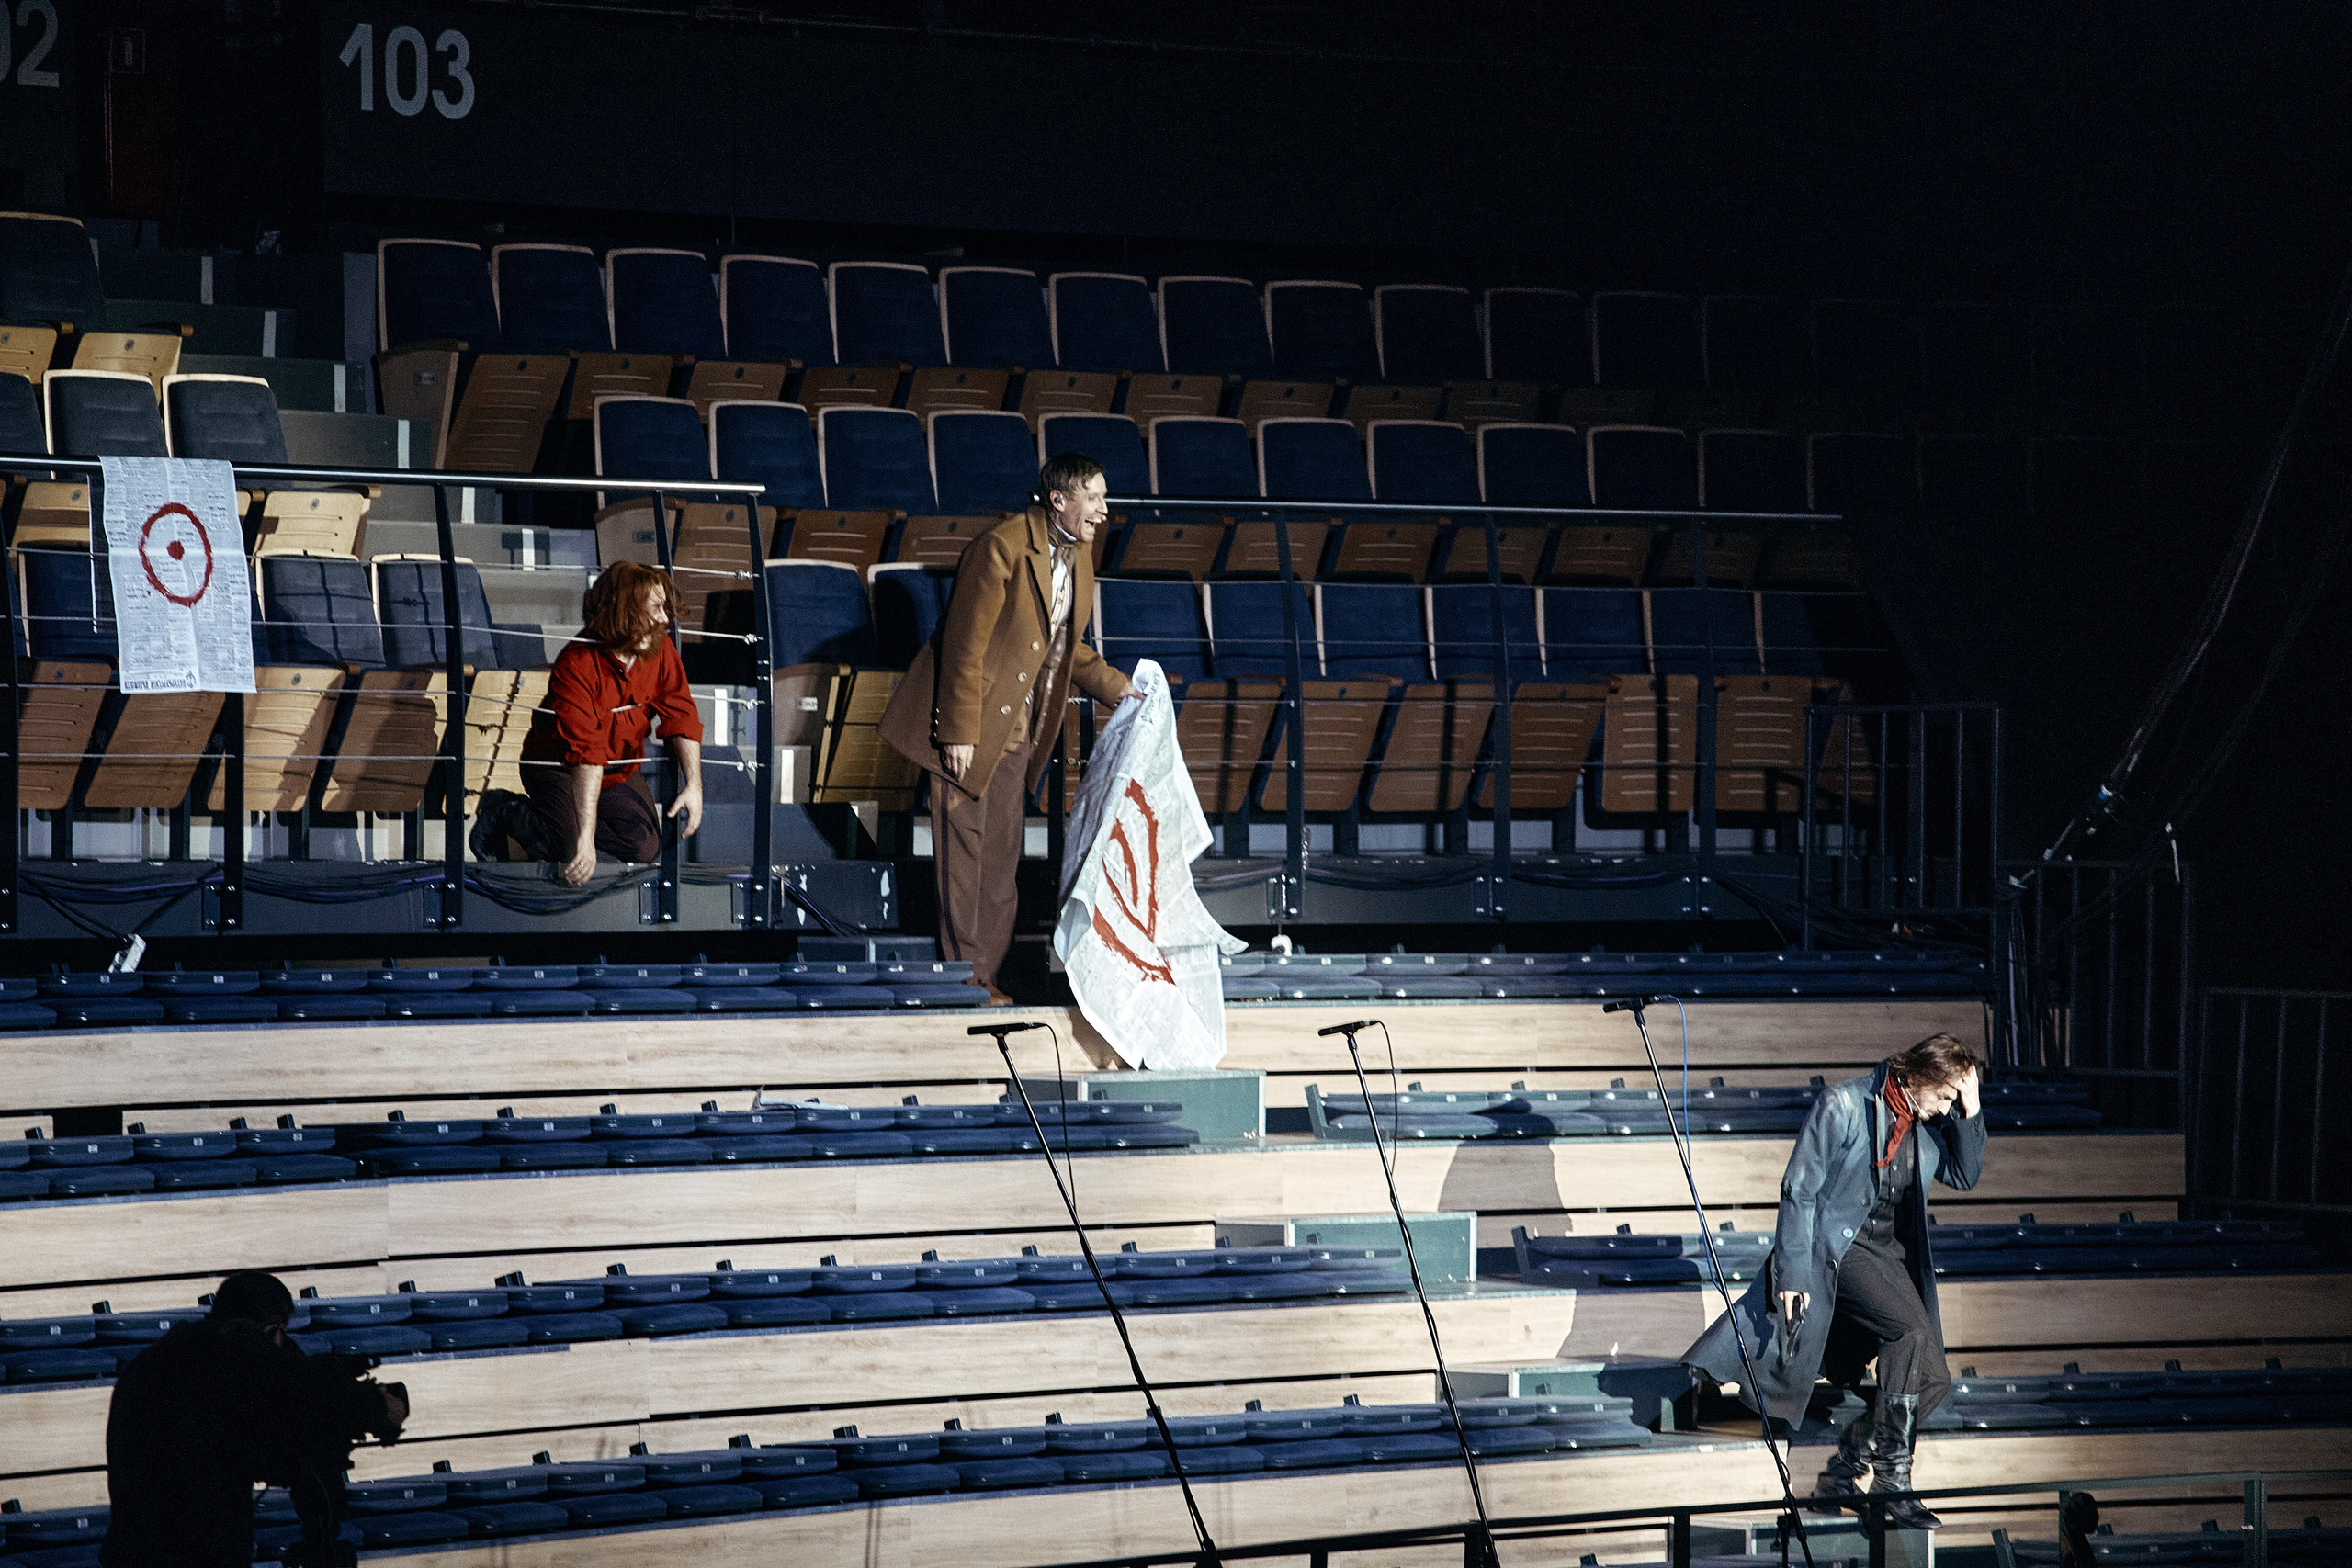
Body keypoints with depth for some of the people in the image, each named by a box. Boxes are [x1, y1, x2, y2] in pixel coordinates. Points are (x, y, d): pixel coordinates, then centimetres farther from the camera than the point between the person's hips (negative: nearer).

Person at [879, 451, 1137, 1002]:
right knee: (964, 852, -3)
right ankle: (963, 972, 3)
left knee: (1001, 858, 9)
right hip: (970, 727, -8)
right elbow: (965, 644, -18)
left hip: (1017, 731, 8)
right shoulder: (1002, 548, -18)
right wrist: (959, 731, -19)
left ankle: (987, 973, 15)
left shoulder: (1078, 556, 8)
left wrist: (1116, 687, 7)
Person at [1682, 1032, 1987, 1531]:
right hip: (1838, 1246, -7)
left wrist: (1969, 1111, -3)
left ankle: (1842, 1473, 13)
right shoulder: (1843, 1105, -13)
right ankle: (1892, 1483, -21)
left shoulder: (1929, 1123, 6)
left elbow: (1964, 1175, 11)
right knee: (1913, 1330, -27)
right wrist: (1793, 1270, -16)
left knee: (1930, 1377, -2)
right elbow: (1799, 1190, -11)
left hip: (1892, 1254, 7)